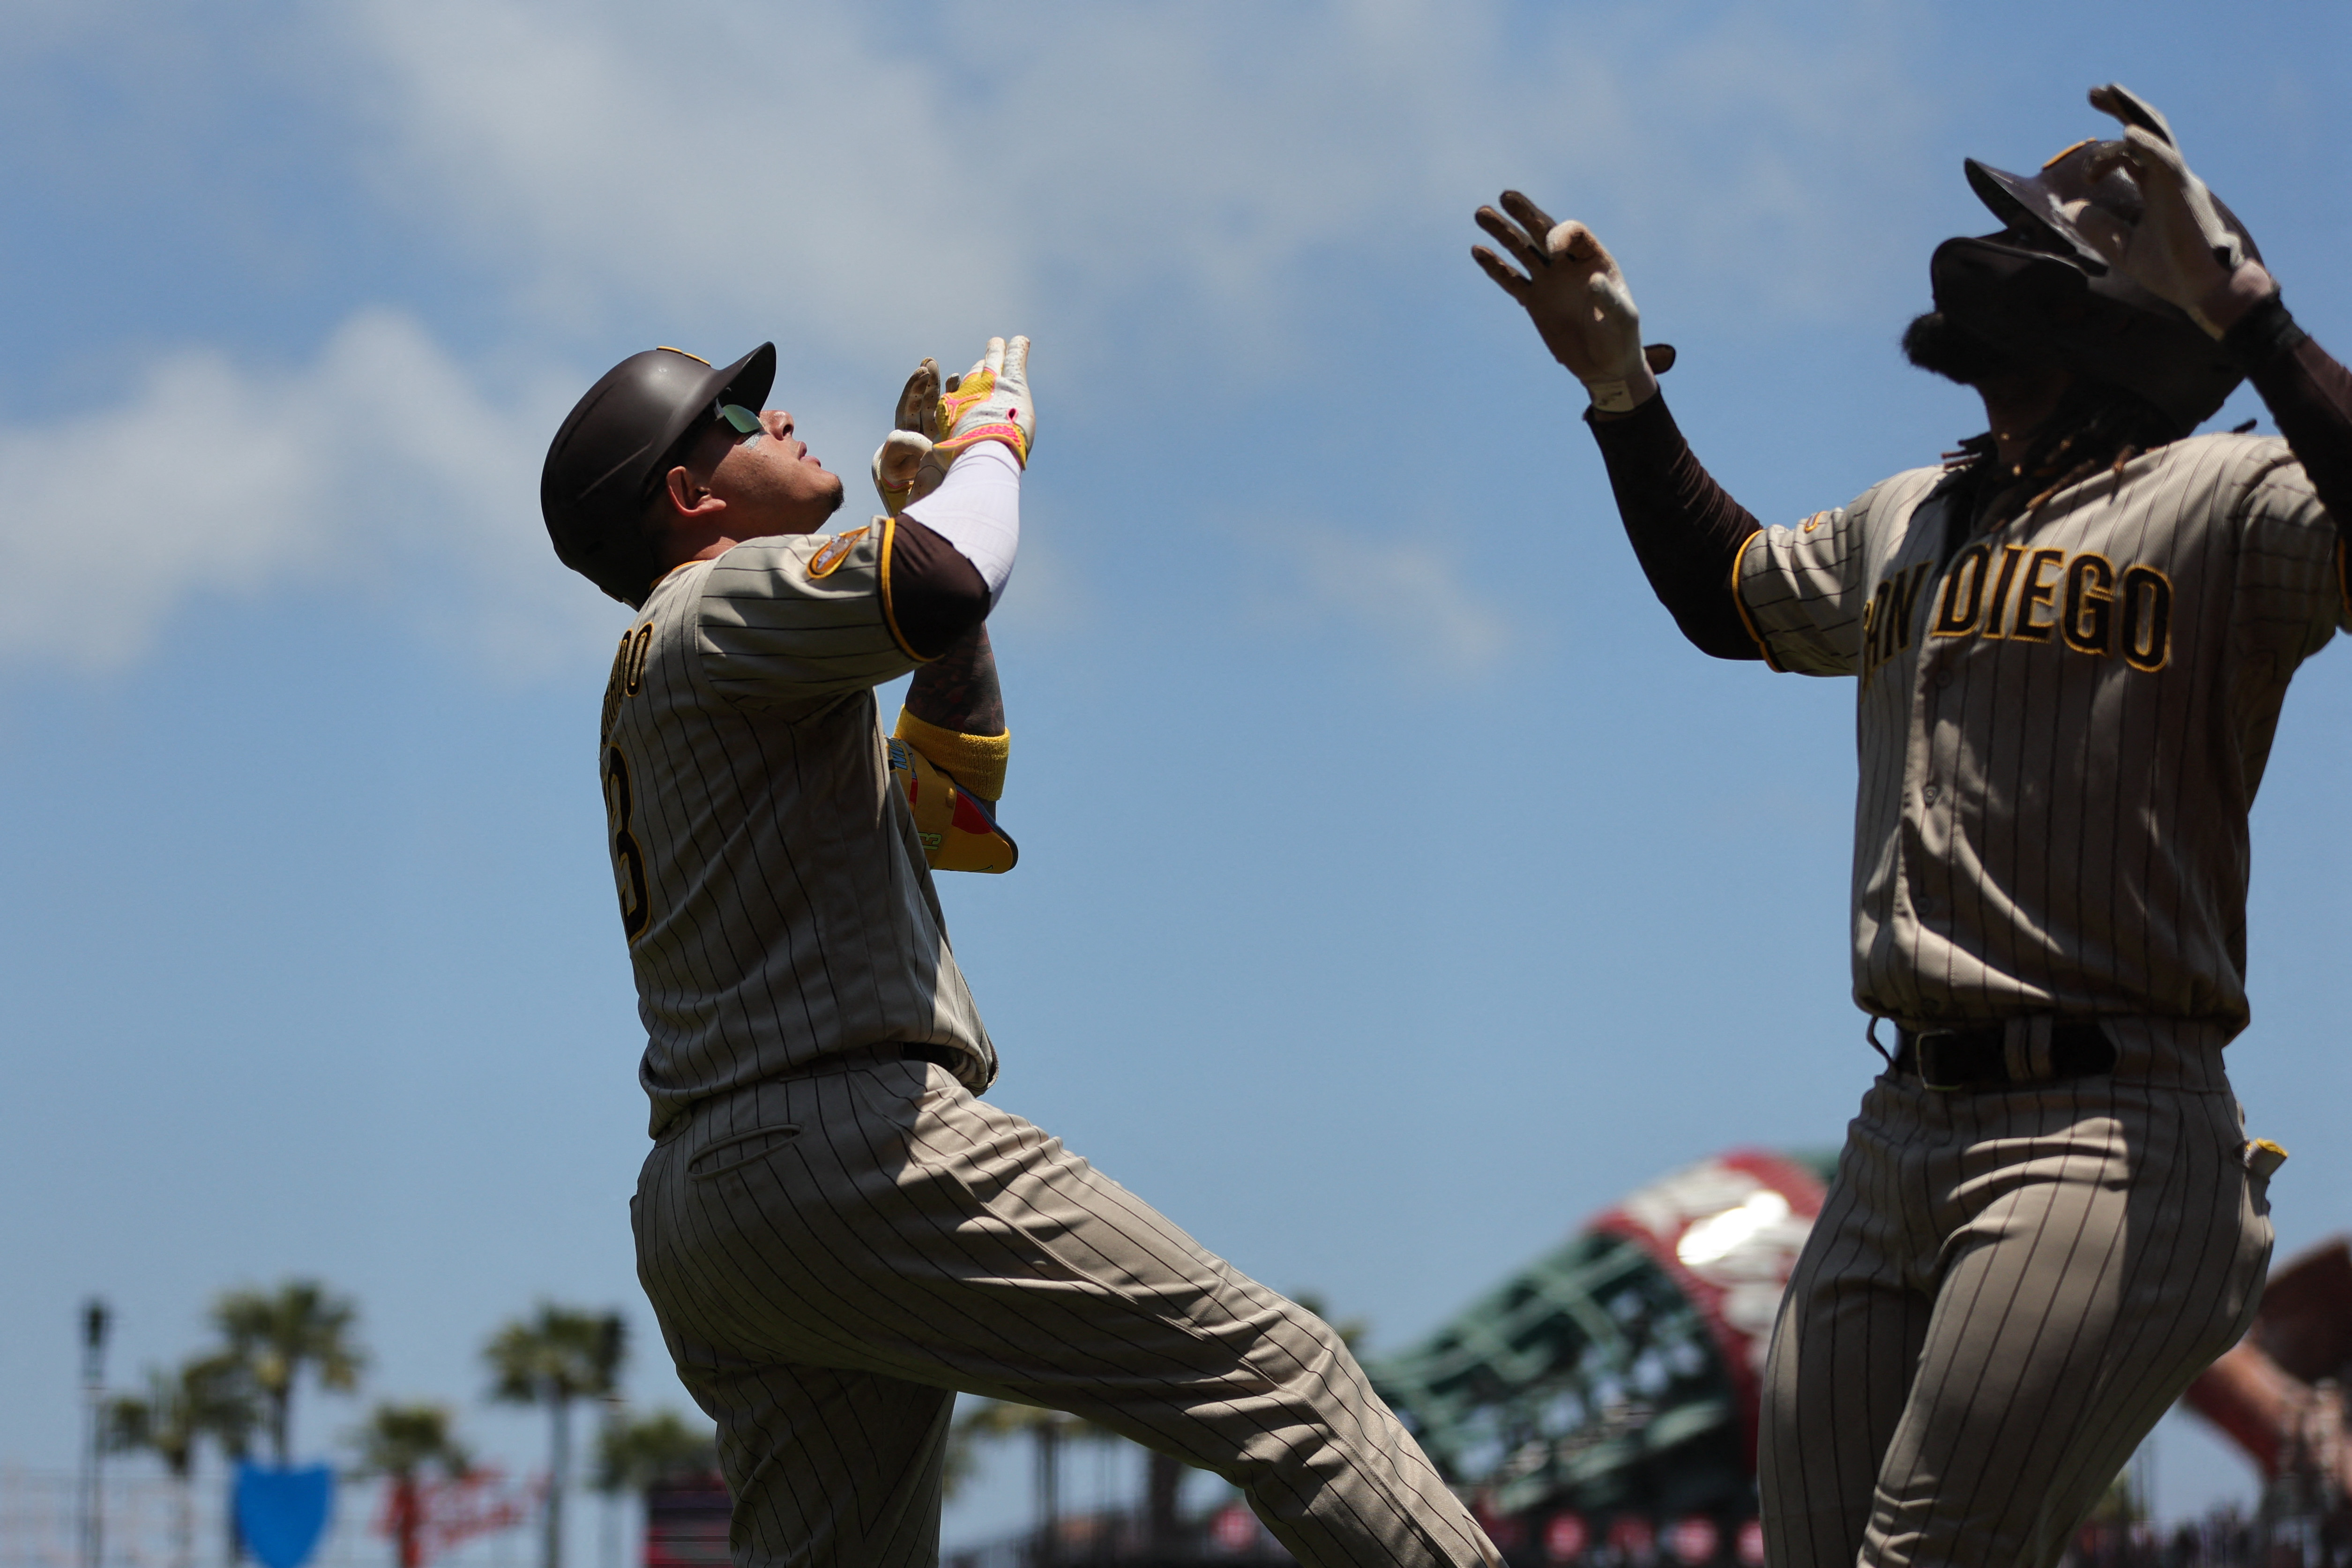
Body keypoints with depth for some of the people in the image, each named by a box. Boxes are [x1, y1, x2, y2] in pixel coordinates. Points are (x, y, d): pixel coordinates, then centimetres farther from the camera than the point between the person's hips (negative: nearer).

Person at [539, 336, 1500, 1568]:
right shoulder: (721, 601, -1)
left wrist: (929, 515, 30)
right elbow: (938, 587, -23)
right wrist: (992, 430, -1)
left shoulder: (652, 693, 29)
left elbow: (952, 799, 35)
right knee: (1274, 1373, -11)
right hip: (850, 1143, -10)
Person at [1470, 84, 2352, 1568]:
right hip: (1901, 1136, 8)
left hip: (2107, 1134, -8)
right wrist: (1623, 387, 30)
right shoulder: (1909, 524, 22)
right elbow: (1729, 593, 41)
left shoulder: (2223, 501, -3)